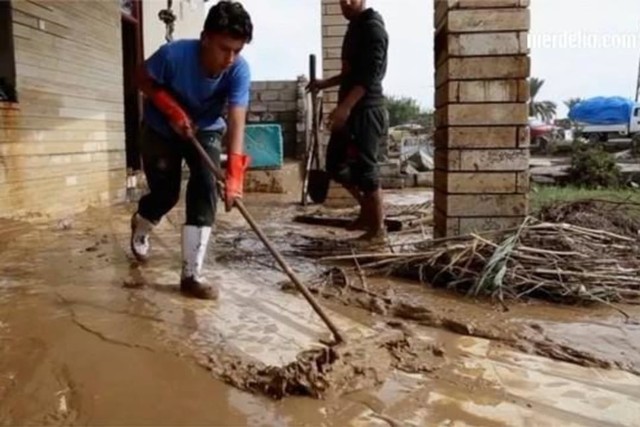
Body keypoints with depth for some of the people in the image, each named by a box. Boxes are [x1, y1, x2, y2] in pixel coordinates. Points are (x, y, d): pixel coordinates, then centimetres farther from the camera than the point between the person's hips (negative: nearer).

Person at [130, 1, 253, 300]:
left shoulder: (239, 70, -29)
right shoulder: (174, 54, -33)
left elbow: (237, 123, -37)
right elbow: (143, 79, -13)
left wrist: (234, 173, -49)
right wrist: (171, 109, -27)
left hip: (206, 130, 1)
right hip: (161, 128, -1)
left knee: (205, 189, -17)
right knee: (166, 194, 0)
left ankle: (191, 274, -11)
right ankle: (140, 226, 39)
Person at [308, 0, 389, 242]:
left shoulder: (373, 27, -11)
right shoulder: (355, 26, 19)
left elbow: (371, 74, -21)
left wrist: (345, 106, -28)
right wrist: (325, 84, 18)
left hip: (366, 111, -10)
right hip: (351, 110, 10)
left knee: (364, 169, -6)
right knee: (336, 164, 13)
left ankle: (377, 227, 6)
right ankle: (368, 210, 26)